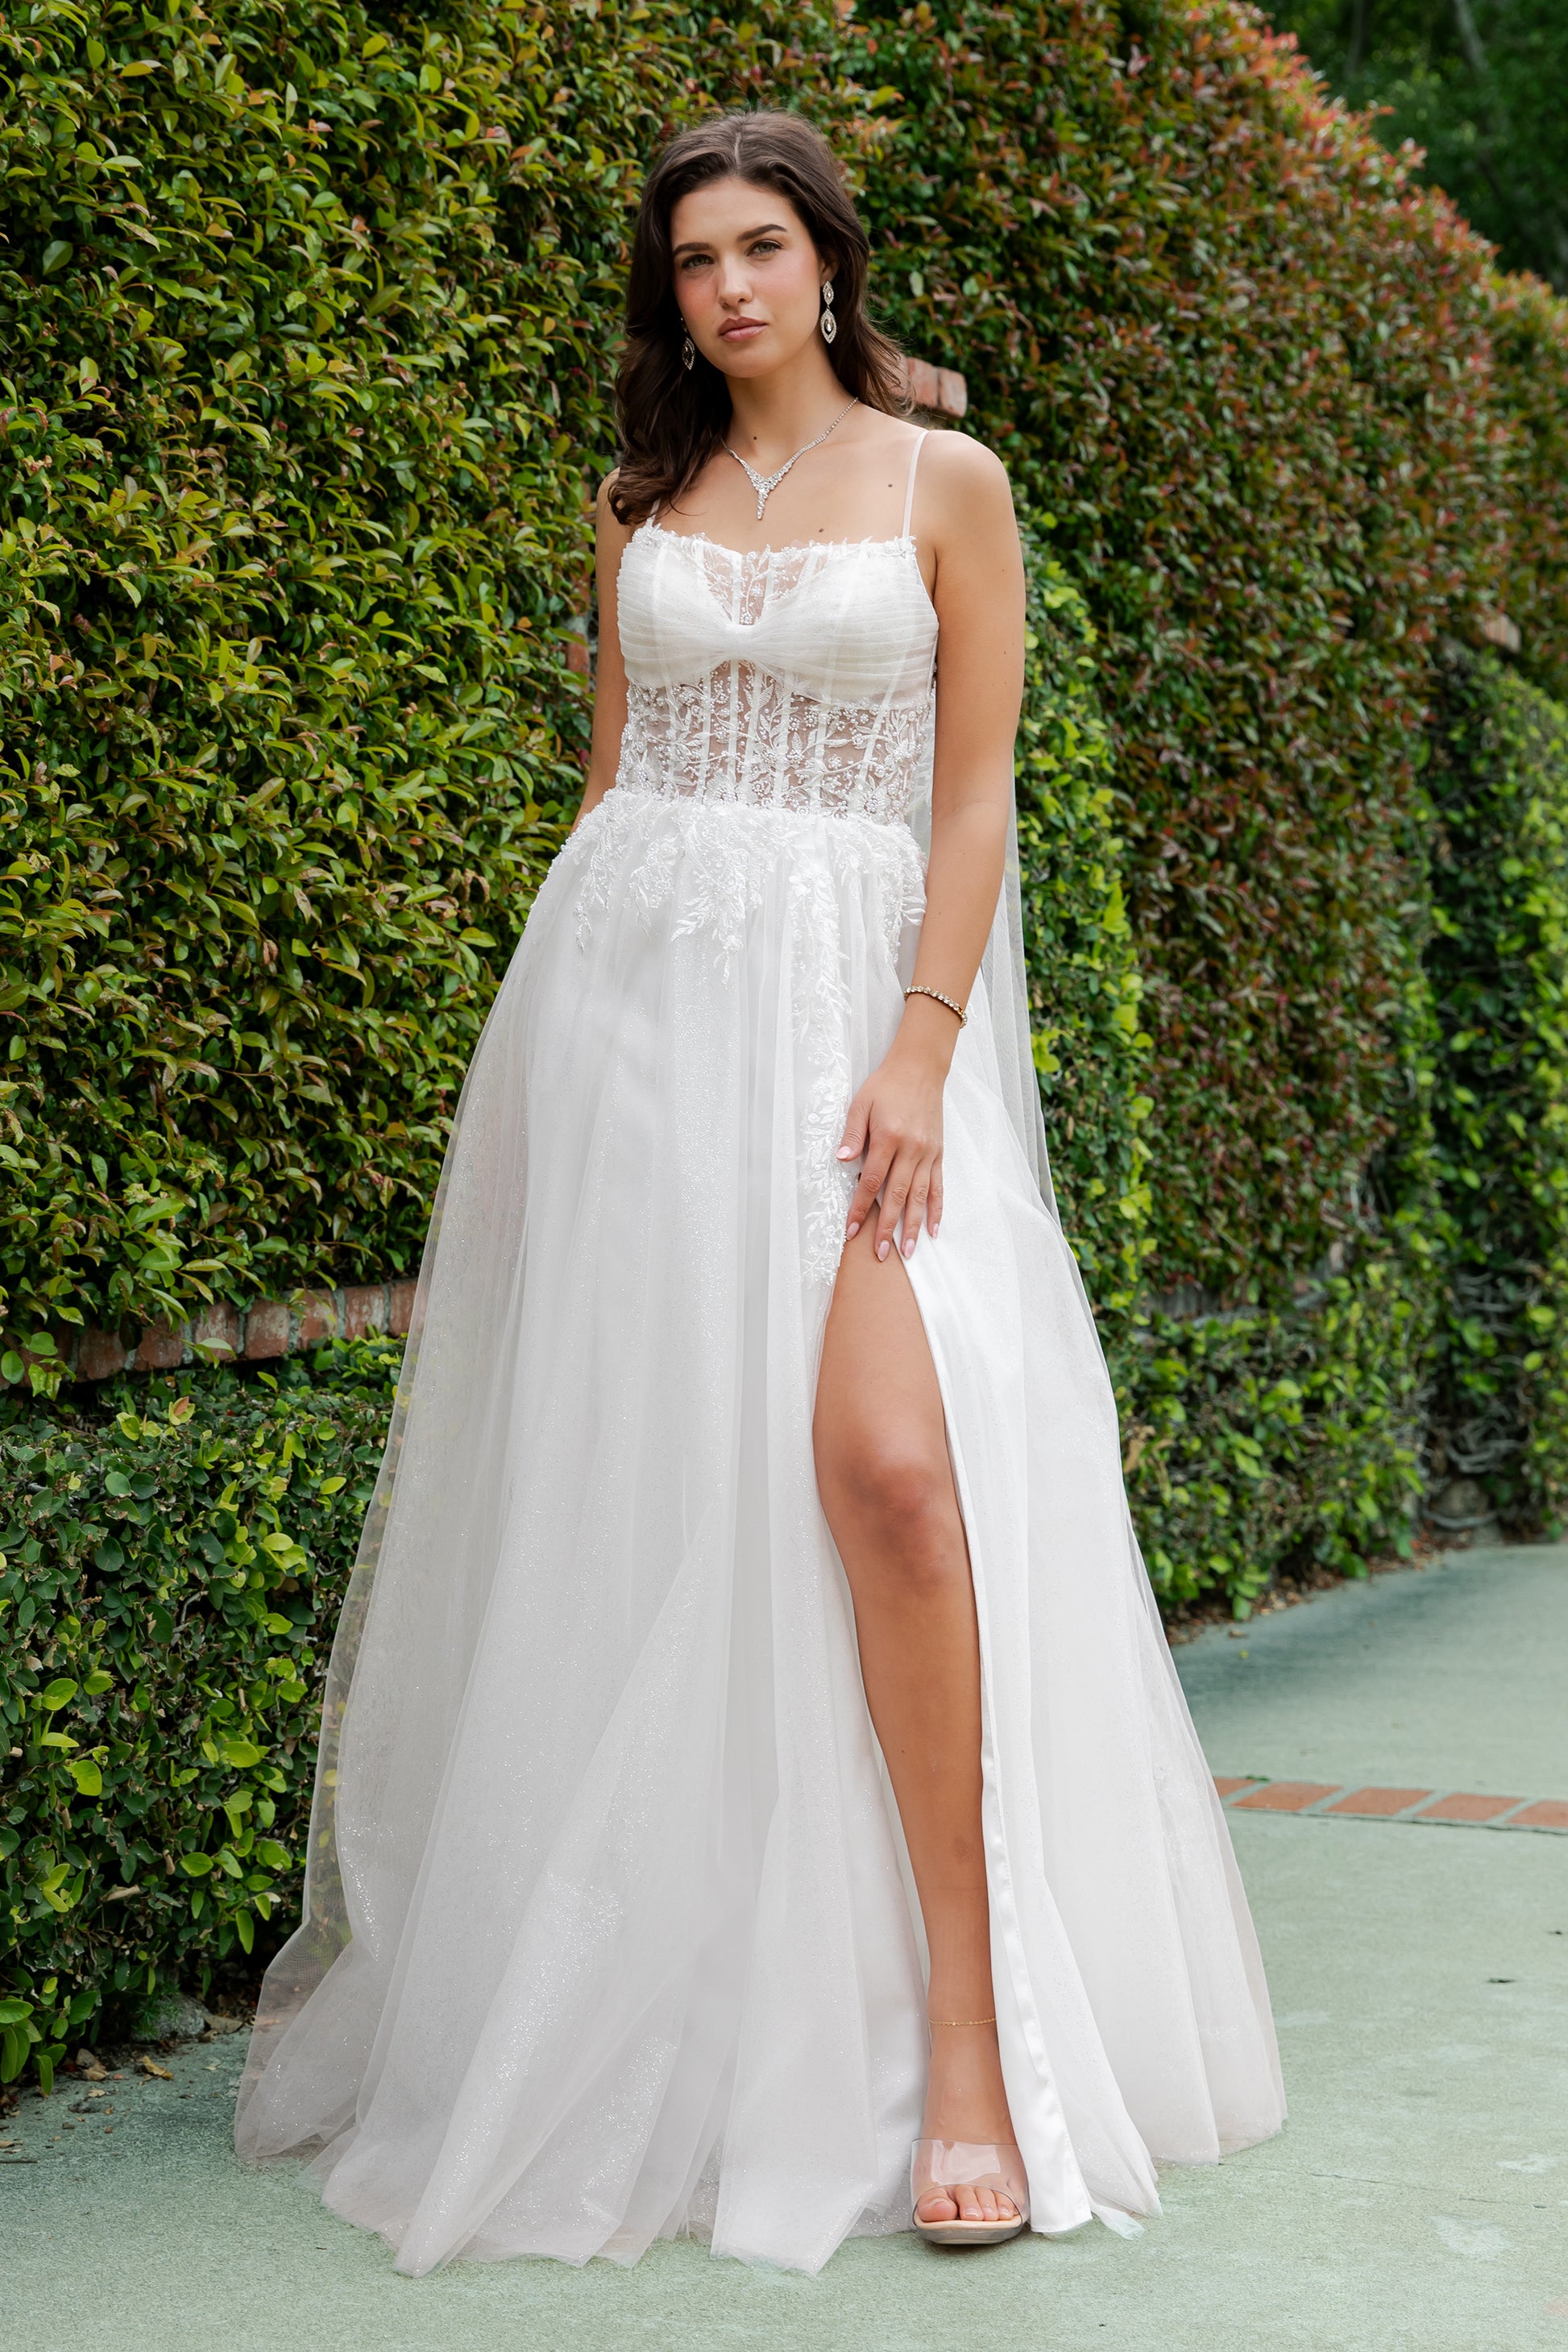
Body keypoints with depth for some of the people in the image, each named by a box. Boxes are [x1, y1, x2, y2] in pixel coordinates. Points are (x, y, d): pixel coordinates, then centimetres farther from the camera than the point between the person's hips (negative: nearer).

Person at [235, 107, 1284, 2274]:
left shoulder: (945, 485, 5)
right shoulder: (643, 507, 15)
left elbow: (975, 796, 0)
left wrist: (921, 1049, -12)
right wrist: (576, 1023, 10)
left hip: (851, 987, -3)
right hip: (633, 980, 3)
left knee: (887, 1457, -20)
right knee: (626, 1473, 0)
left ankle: (966, 2024, -14)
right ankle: (621, 2032, 12)